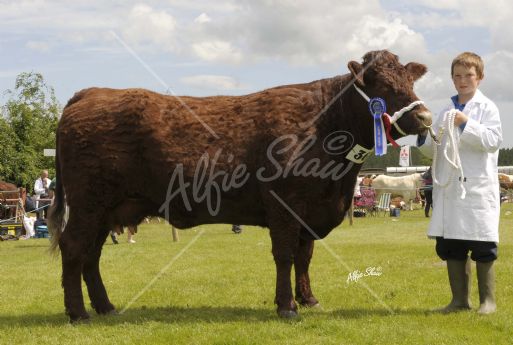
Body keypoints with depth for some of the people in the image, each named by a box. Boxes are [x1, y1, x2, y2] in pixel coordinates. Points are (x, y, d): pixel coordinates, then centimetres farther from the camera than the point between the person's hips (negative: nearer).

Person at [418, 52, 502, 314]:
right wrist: (424, 138, -3)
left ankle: (488, 299, 9)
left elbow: (493, 140, -12)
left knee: (483, 248, -1)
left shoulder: (487, 108, 2)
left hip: (478, 189, -5)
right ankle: (460, 298, 17)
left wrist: (466, 124, -18)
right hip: (450, 190, 5)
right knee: (450, 247, 7)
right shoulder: (447, 112, 16)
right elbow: (434, 150, 18)